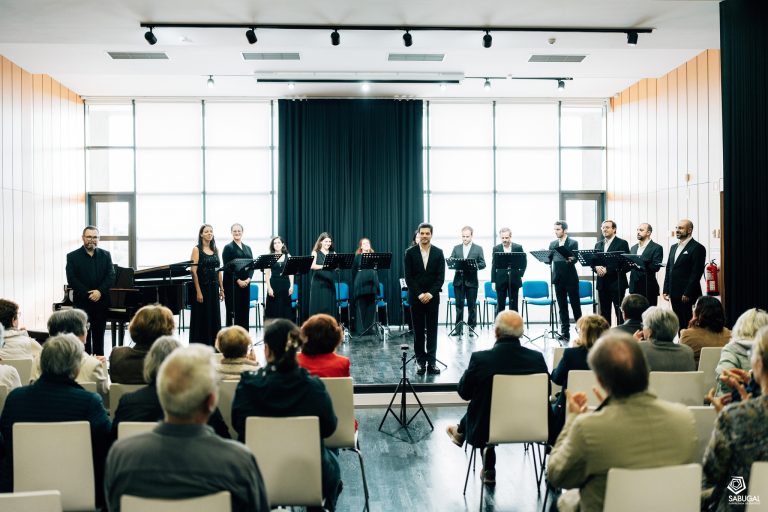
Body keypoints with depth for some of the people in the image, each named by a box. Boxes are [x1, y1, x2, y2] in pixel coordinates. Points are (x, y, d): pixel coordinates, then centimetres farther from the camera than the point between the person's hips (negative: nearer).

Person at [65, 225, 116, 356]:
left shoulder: (106, 255, 9)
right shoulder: (73, 256, 2)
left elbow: (111, 276, 1)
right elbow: (71, 280, -6)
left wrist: (100, 291, -15)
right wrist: (88, 294, -14)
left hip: (101, 302, 2)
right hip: (82, 302, -2)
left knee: (99, 336, 8)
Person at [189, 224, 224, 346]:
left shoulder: (215, 250, 11)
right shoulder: (197, 249, -5)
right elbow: (193, 271, -11)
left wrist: (222, 289, 8)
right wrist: (198, 291, -17)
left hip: (214, 287, 5)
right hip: (202, 287, -5)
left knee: (214, 317, 8)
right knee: (201, 318, 0)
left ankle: (213, 346, 17)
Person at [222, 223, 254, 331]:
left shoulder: (247, 248, 15)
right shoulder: (228, 248, -1)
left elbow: (252, 265, 10)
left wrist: (248, 279, -7)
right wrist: (238, 280, -16)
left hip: (245, 284, 5)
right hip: (232, 284, -5)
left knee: (245, 310, 7)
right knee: (233, 312, -4)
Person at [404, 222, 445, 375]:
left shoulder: (438, 253, 3)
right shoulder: (410, 252, 0)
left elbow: (441, 277, -1)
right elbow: (408, 277, -3)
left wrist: (430, 293, -12)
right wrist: (419, 294, -11)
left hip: (432, 297, 1)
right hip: (416, 298, 0)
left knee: (432, 330, 4)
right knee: (418, 331, 4)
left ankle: (431, 362, 8)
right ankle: (420, 361, 11)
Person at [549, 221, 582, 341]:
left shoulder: (573, 243, -3)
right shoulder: (552, 244, 12)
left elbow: (574, 259, -13)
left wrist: (570, 260, -34)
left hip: (571, 278, -4)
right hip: (558, 279, 4)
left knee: (575, 304, 1)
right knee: (562, 306, 6)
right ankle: (565, 331, 10)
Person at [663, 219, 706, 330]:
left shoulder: (697, 248, -6)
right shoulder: (674, 247, 18)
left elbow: (697, 273, -12)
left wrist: (688, 294, -16)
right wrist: (666, 290, 11)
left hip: (688, 295, -7)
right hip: (674, 294, 7)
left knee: (689, 325, -4)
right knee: (679, 324, 9)